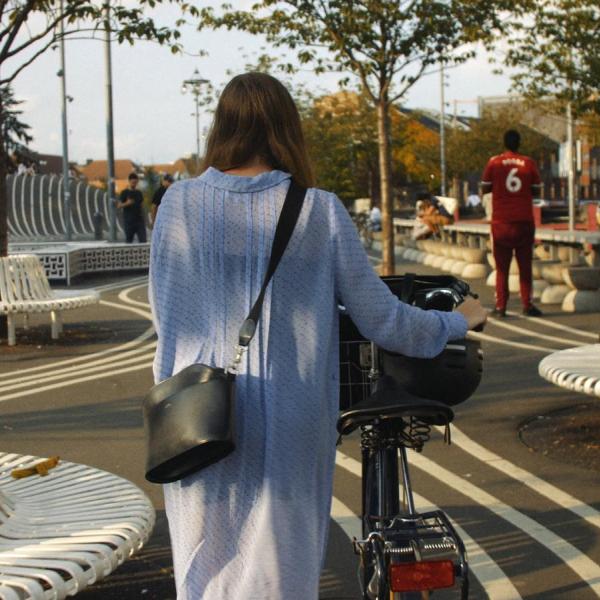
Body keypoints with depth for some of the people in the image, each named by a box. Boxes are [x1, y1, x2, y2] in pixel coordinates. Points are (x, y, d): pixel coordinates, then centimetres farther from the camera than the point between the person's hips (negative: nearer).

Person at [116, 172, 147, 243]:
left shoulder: (138, 193, 12)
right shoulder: (124, 193, 0)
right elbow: (119, 205, -4)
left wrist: (143, 217, 12)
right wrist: (126, 203, -23)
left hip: (139, 219, 3)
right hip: (129, 220, -3)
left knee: (143, 240, -8)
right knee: (129, 240, 2)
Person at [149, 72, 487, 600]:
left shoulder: (180, 203, -2)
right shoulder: (320, 211, -5)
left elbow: (164, 310, 6)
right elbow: (383, 322, -2)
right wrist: (459, 321, 16)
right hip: (286, 435, -1)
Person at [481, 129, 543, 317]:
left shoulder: (494, 162, -3)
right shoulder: (528, 163, -2)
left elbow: (485, 188, 1)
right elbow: (536, 191, 3)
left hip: (501, 222, 0)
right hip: (524, 220, 0)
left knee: (502, 266, 5)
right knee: (525, 265, 7)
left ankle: (500, 306, 1)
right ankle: (527, 304, 2)